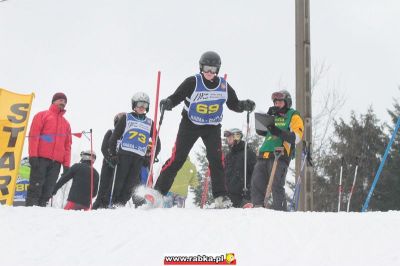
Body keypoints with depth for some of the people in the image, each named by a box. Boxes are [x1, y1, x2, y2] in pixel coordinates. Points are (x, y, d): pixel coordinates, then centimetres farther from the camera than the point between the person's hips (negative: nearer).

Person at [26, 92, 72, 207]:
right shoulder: (42, 115, 11)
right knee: (36, 187, -10)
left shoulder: (66, 123, 24)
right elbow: (33, 135, 0)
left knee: (47, 191, -1)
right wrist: (33, 155, -12)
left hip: (56, 162, 4)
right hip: (41, 158, -4)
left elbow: (68, 145, 19)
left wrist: (67, 164, 8)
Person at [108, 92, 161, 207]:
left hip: (139, 158, 3)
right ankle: (114, 203, -5)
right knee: (120, 181, -8)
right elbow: (114, 137, 6)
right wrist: (113, 154, -2)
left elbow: (157, 142, 22)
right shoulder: (126, 118, 8)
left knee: (130, 183, -4)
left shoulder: (149, 123, 16)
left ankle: (121, 204, -2)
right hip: (124, 154, -3)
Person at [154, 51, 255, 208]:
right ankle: (158, 191, 0)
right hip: (190, 125, -2)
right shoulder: (192, 83, -15)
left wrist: (245, 105, -12)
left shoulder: (224, 86, -4)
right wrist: (167, 103, -38)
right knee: (177, 159, -7)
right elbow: (176, 97, -17)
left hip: (212, 128, 2)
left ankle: (220, 198, -8)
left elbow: (234, 105, 8)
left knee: (216, 159, -13)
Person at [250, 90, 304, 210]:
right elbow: (259, 131, 17)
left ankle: (280, 211, -11)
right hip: (264, 154, 6)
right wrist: (268, 115, 3)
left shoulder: (294, 116, 9)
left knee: (276, 185, -14)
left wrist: (278, 132, -21)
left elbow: (296, 137, -7)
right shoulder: (273, 115, 27)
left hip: (280, 155, -6)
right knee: (256, 183, -2)